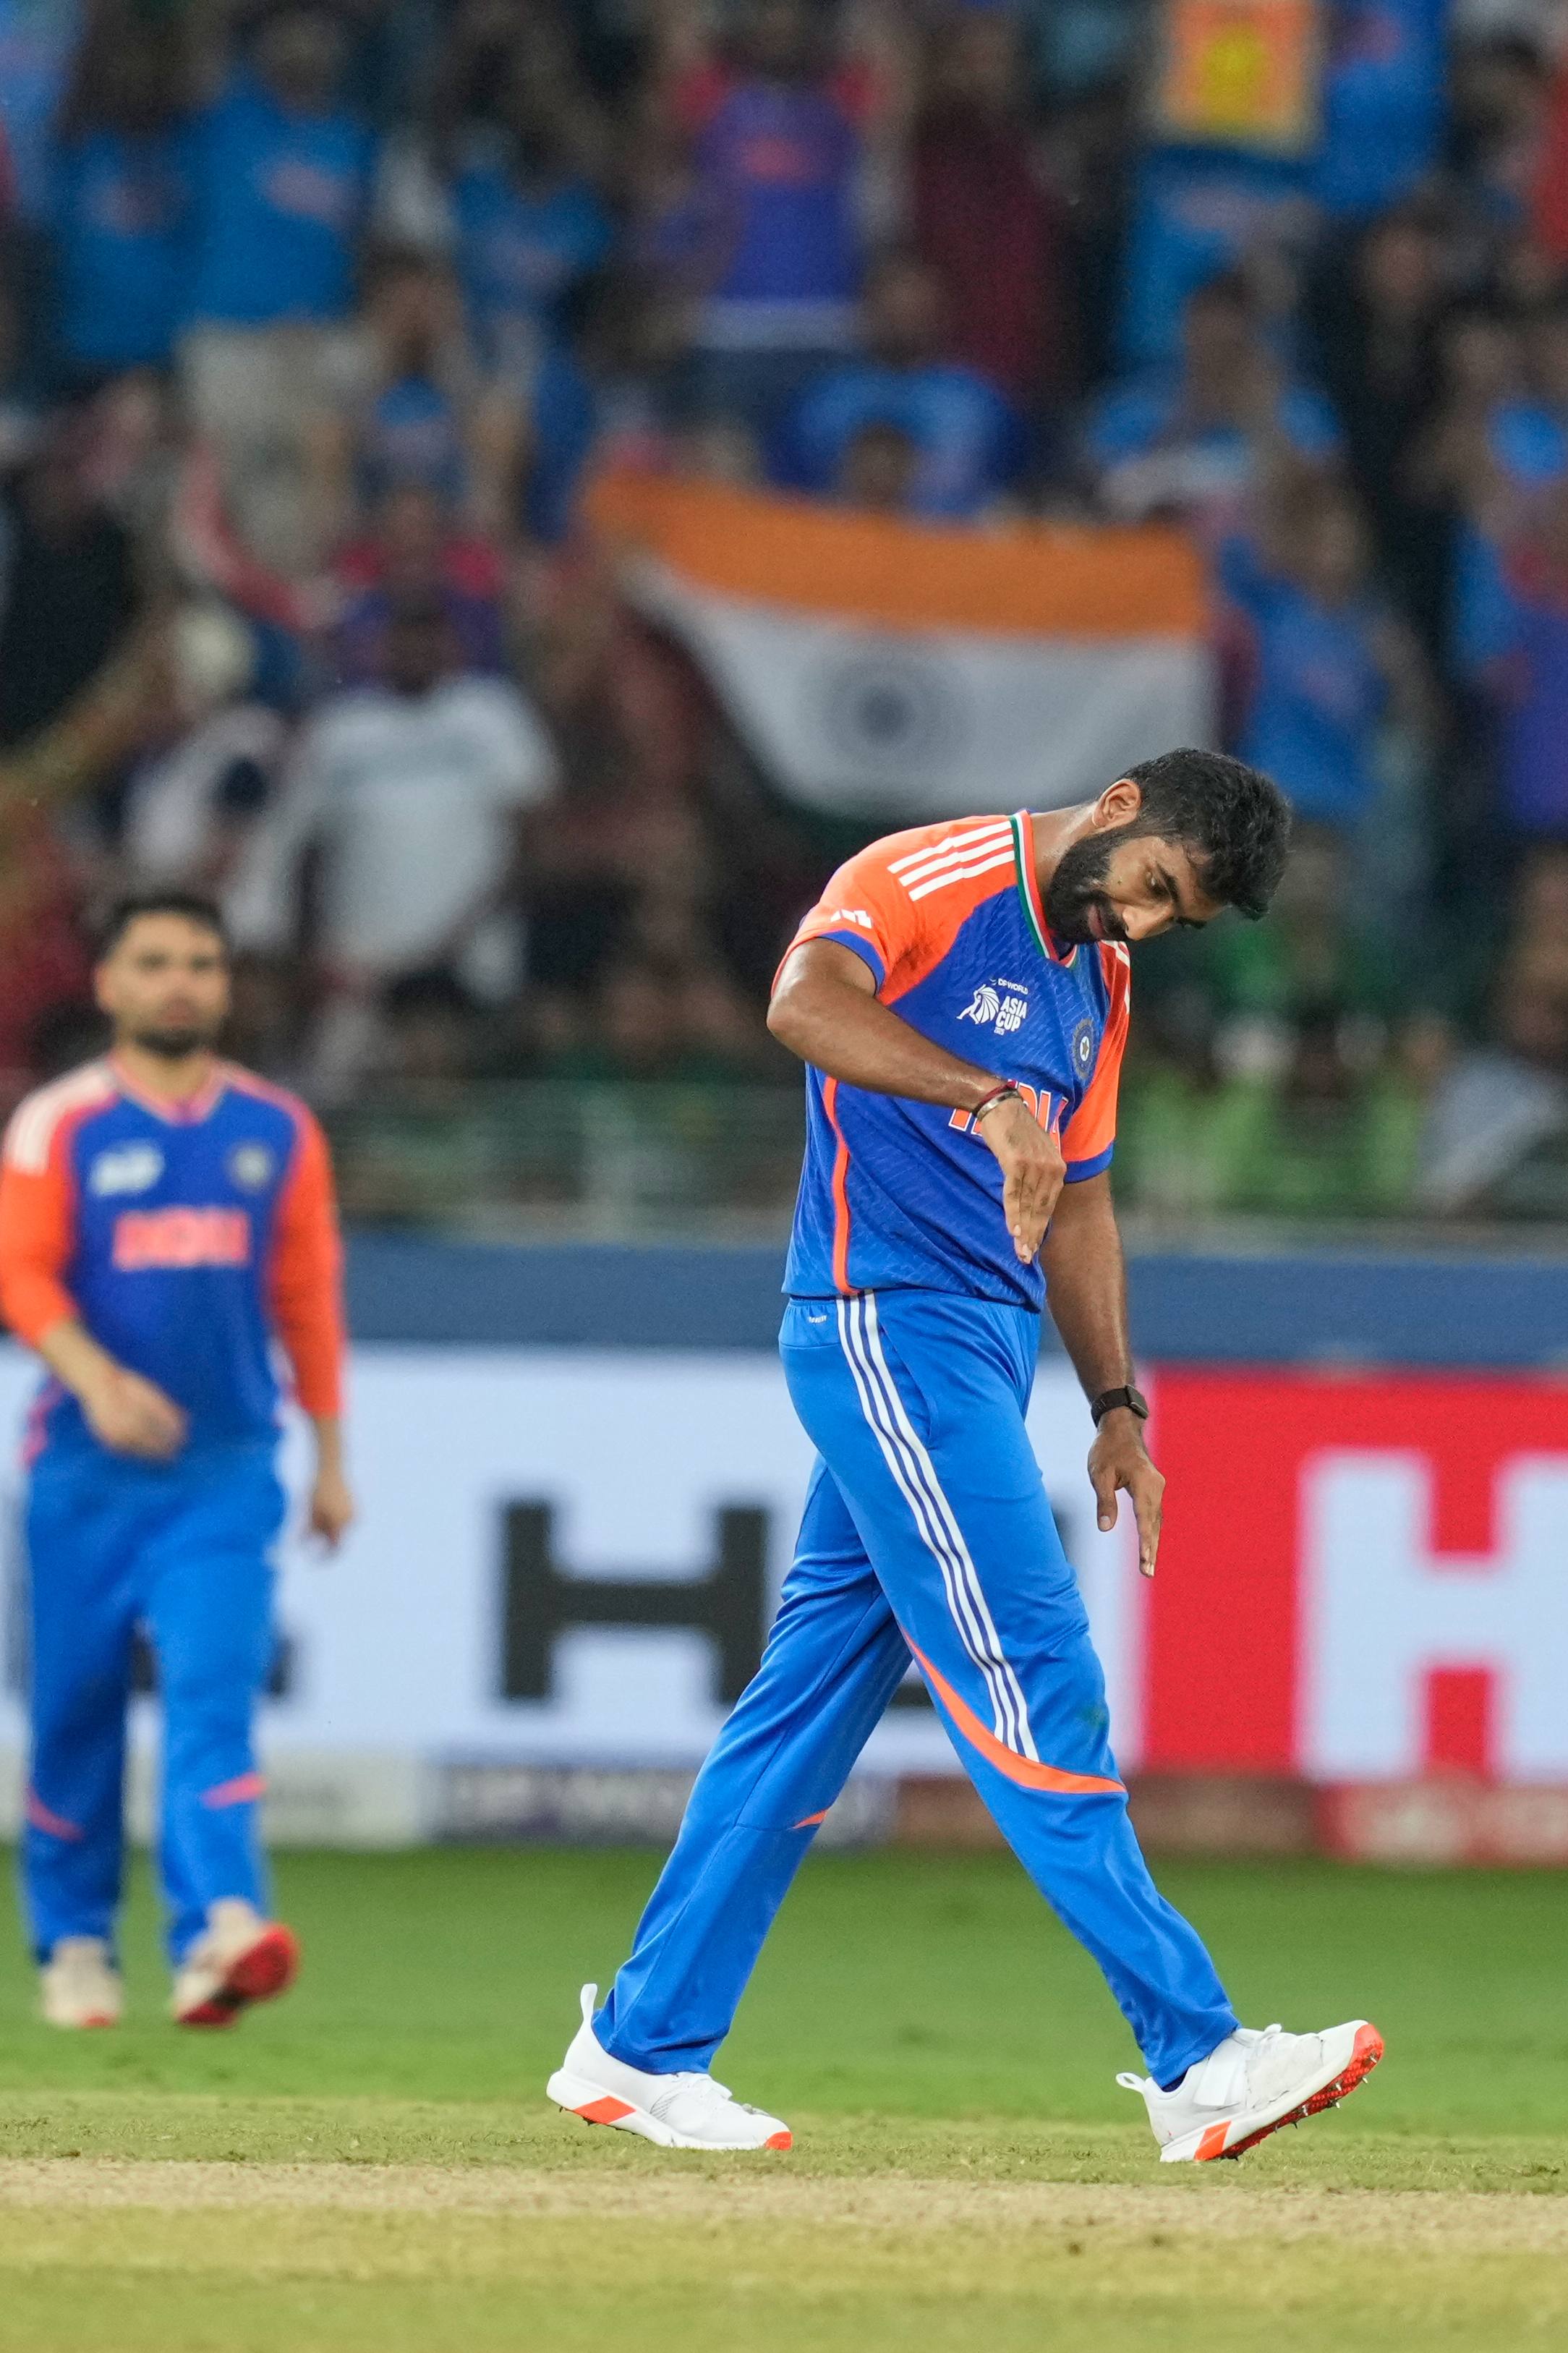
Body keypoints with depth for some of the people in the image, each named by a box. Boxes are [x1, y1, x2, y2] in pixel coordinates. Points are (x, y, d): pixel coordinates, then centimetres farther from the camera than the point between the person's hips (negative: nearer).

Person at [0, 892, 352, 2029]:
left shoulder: (278, 1131, 10)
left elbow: (308, 1296, 14)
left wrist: (332, 1461, 14)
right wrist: (96, 1380, -25)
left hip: (227, 1468, 1)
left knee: (214, 1693, -15)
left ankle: (217, 1933, -28)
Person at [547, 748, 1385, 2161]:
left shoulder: (1098, 979, 17)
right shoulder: (927, 881, -11)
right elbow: (807, 999, -32)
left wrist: (1117, 1407, 18)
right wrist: (992, 1094, -43)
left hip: (983, 1354, 9)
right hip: (886, 1332, -9)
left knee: (818, 1691, 10)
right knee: (1036, 1687, -11)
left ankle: (642, 2053, 16)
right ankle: (1194, 2063, -15)